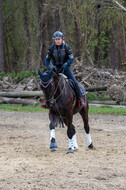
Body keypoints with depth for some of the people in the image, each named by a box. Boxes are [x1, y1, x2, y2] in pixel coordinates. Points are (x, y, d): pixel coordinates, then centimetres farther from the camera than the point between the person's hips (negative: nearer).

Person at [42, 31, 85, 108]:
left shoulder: (66, 47, -10)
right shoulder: (51, 48, -4)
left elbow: (71, 59, -9)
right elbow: (47, 59, 3)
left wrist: (65, 64, -26)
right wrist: (49, 67, -15)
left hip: (66, 68, -2)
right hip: (55, 68, 2)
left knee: (74, 82, -14)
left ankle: (80, 99, -2)